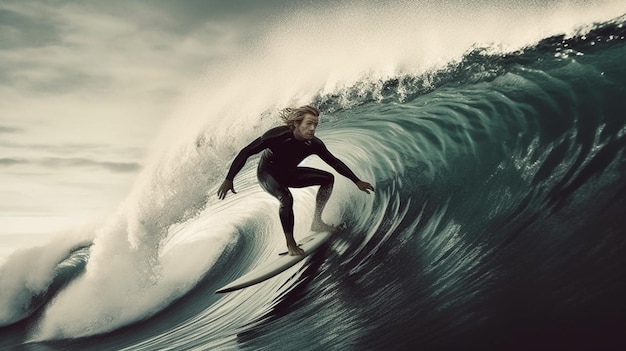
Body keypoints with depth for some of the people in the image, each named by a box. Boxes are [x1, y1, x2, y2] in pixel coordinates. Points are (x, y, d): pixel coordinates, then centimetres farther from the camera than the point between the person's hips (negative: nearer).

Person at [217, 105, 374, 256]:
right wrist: (229, 180, -30)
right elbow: (245, 153, -28)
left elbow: (334, 162, -6)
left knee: (328, 178, -2)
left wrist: (357, 181, -4)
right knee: (286, 199, -34)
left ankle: (317, 222, 6)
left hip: (289, 174, 6)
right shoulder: (278, 135, -34)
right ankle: (290, 244, -16)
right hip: (267, 174, -6)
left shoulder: (314, 144, -21)